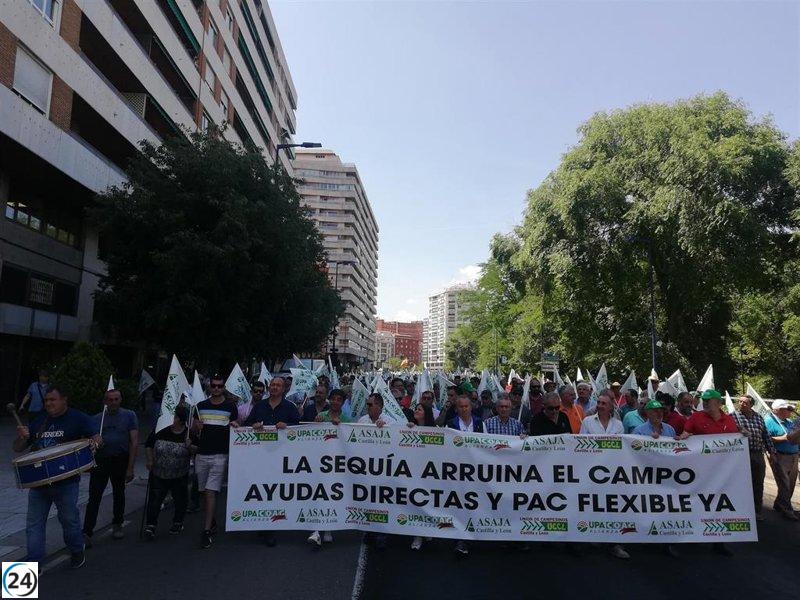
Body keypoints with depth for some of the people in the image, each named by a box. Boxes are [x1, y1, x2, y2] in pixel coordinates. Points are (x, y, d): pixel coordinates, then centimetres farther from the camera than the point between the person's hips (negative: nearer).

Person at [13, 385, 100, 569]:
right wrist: (21, 437, -9)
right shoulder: (38, 421, 11)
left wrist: (94, 442, -34)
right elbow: (18, 449, 14)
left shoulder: (78, 419, -2)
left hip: (66, 481, -4)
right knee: (34, 524, 5)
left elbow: (96, 437, -9)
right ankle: (33, 562, 15)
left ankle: (77, 552, 29)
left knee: (69, 519, 8)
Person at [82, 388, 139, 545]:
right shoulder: (96, 418, 6)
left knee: (119, 494, 14)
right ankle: (86, 533, 1)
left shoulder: (129, 416, -2)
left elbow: (134, 442, -6)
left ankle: (117, 525, 32)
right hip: (100, 461, 1)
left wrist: (130, 468, -11)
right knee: (94, 497, -4)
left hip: (120, 461, -1)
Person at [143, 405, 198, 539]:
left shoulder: (189, 434, -8)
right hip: (158, 474, 1)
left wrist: (190, 447, -24)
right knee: (155, 499, -1)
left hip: (180, 476, -1)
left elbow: (198, 451, -4)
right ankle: (150, 525, 9)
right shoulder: (161, 431, -5)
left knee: (180, 499, 10)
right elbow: (149, 444, 10)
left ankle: (178, 523, 30)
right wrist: (150, 460, 3)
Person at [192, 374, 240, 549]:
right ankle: (212, 523, 30)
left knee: (211, 492, -10)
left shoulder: (231, 406, 2)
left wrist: (234, 425, -17)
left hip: (220, 455, -4)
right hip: (201, 454, 4)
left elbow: (236, 428, 6)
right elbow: (194, 430, 13)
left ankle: (207, 531, -6)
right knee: (204, 492, 12)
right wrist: (197, 426, -9)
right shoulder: (200, 406, 9)